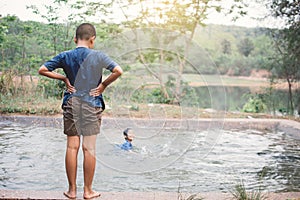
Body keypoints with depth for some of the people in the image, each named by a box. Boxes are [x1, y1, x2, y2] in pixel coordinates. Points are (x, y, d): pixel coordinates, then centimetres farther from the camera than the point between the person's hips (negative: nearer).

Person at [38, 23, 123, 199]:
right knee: (89, 148, 4)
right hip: (92, 105, -2)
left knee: (72, 147, 7)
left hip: (71, 104, 3)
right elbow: (118, 71, -18)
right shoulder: (98, 56, -7)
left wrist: (64, 78, 7)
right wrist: (103, 85, -6)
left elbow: (42, 70, 3)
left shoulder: (65, 56, 2)